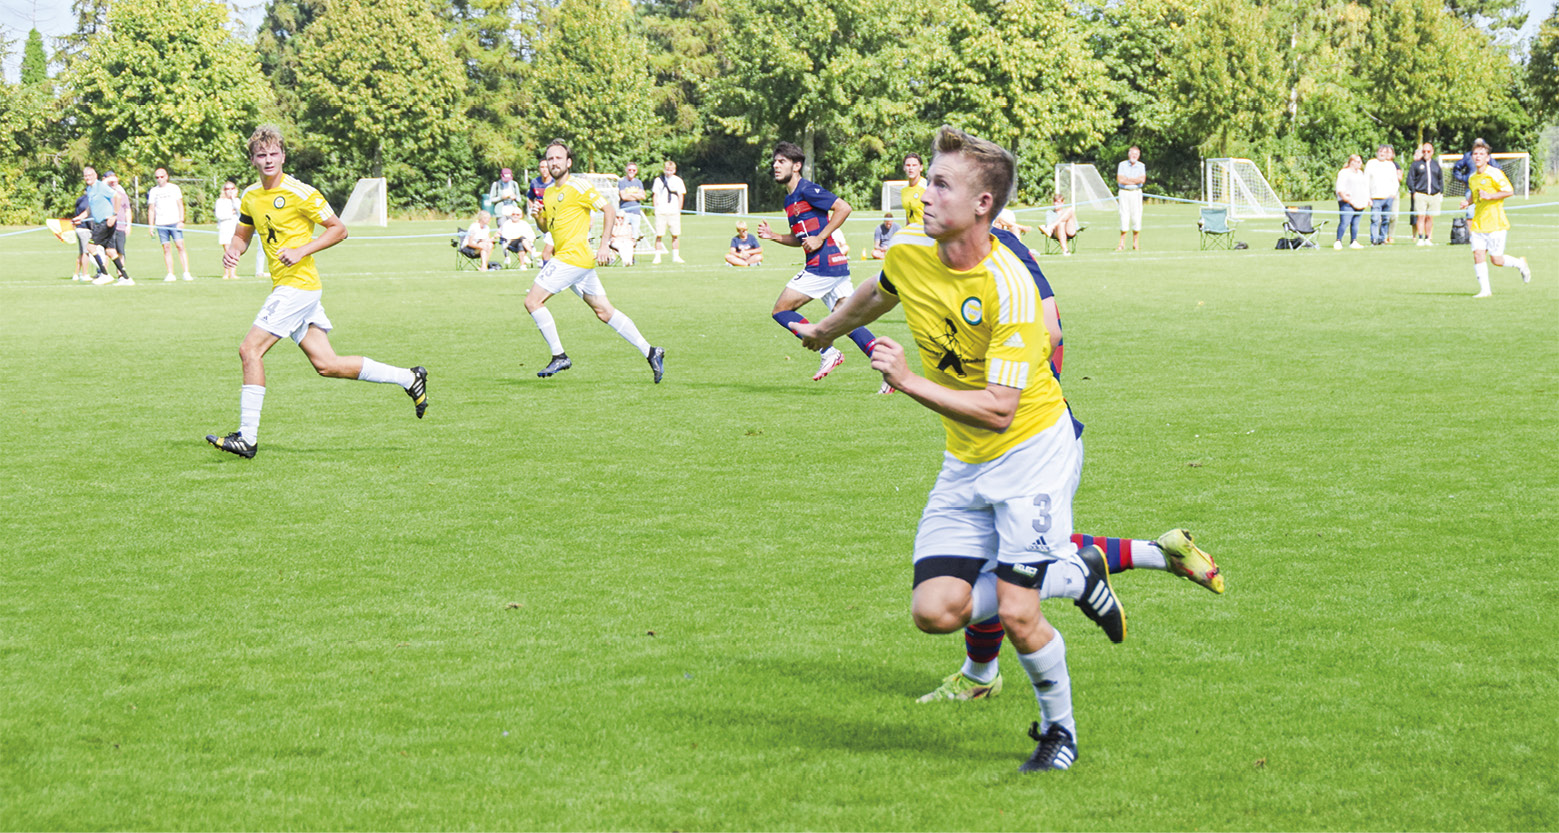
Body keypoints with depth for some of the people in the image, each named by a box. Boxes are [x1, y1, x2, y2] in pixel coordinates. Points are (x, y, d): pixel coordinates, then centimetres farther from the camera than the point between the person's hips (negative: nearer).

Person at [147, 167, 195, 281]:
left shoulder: (174, 188, 7)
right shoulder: (153, 191, 12)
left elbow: (180, 205, 5)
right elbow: (151, 209, 14)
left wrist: (181, 221, -6)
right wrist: (150, 226, 7)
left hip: (174, 223, -2)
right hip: (161, 224, 2)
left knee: (180, 246, -11)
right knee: (166, 248, -2)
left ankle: (186, 273, -13)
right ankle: (170, 274, 0)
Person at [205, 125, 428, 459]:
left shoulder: (300, 193, -11)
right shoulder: (251, 196, 11)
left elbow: (338, 229, -7)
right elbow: (242, 234, 25)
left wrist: (301, 251, -17)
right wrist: (232, 251, 2)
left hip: (298, 284, -8)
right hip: (286, 288, 8)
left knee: (250, 350, -12)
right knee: (326, 364, 7)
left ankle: (247, 437, -7)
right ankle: (409, 378, 18)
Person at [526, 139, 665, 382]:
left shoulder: (578, 186, -9)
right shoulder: (548, 191, 17)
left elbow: (609, 209, -9)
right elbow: (547, 227, 26)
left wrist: (604, 244, -14)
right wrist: (538, 217, 3)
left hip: (574, 256, -9)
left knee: (533, 301, -10)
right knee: (604, 311, 8)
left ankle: (559, 357, -5)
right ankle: (650, 352, 9)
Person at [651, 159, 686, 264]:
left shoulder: (678, 180, 7)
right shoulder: (658, 180, 8)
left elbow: (681, 196, 9)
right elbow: (655, 195, 10)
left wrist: (679, 210, 2)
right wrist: (656, 208, 1)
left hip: (674, 212, 0)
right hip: (661, 211, 0)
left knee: (675, 235, -1)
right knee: (659, 235, -3)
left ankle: (676, 257, 6)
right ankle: (657, 257, 1)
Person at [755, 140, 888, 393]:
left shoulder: (807, 190, -8)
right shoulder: (789, 199, 21)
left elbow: (844, 208, -16)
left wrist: (820, 238, -16)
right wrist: (773, 236, 15)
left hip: (823, 265, -10)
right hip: (836, 266, 10)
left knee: (781, 311, -2)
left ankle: (828, 352, -4)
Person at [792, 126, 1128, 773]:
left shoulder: (1009, 289, -25)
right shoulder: (907, 254, -6)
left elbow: (999, 410, -27)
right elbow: (877, 295, 21)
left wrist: (910, 383, -29)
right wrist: (826, 329, 38)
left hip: (1033, 450, -6)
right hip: (965, 466, 6)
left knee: (1016, 615, -14)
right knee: (935, 611, -8)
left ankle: (1059, 730, 17)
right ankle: (1074, 575, 16)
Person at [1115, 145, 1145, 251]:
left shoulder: (1141, 166, 6)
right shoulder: (1122, 165, 3)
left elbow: (1142, 180, -9)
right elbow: (1120, 180, -9)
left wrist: (1127, 179, -9)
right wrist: (1135, 180, -8)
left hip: (1136, 193, 1)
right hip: (1124, 192, -1)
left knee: (1136, 217, -3)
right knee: (1124, 217, -5)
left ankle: (1135, 243, 4)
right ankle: (1122, 243, 0)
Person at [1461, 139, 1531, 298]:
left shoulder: (1494, 174, -9)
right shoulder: (1472, 178, 11)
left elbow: (1509, 191, -11)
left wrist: (1489, 196, -20)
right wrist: (1467, 202, 8)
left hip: (1495, 223, -6)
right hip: (1478, 224, 6)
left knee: (1496, 260, -4)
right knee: (1478, 255, -8)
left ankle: (1520, 264, 25)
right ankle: (1485, 290, -1)